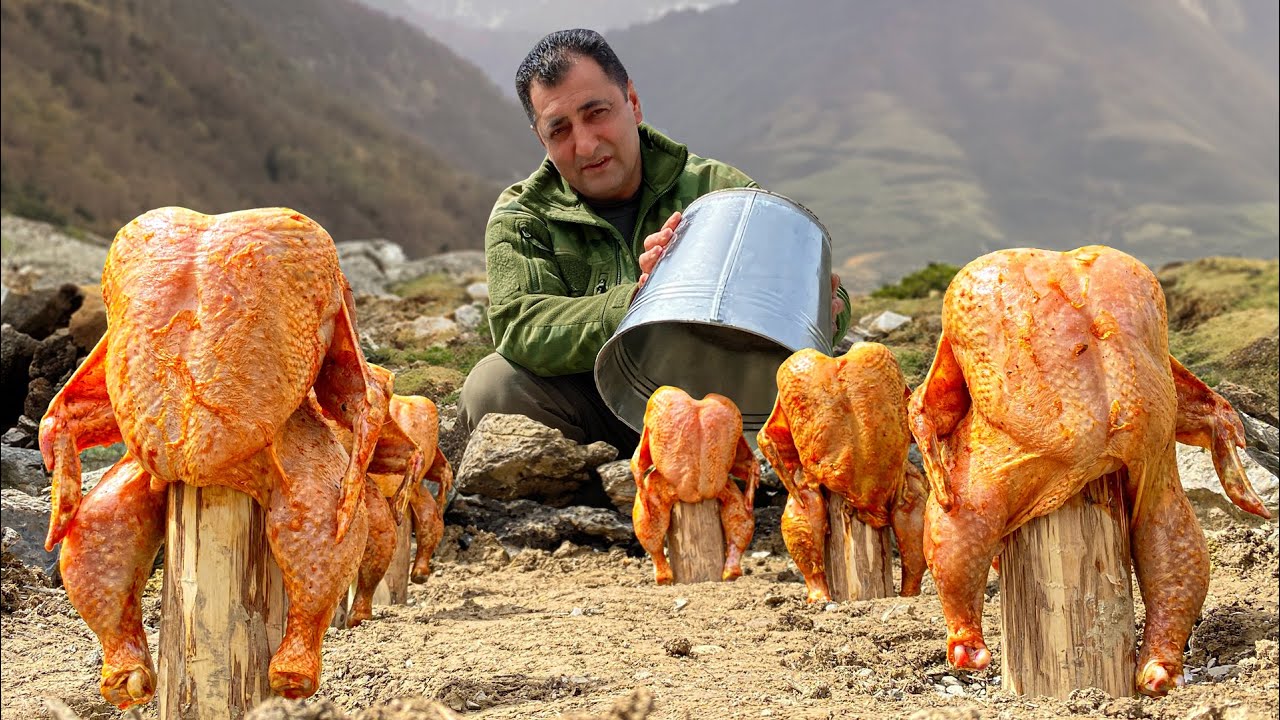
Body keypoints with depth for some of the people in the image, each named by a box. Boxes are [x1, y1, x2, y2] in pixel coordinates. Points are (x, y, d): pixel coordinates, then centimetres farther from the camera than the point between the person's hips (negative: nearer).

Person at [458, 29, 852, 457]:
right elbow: (520, 328, -17)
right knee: (493, 386, -27)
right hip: (592, 417, 1)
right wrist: (634, 303, -35)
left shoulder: (718, 189, 3)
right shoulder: (520, 219, 2)